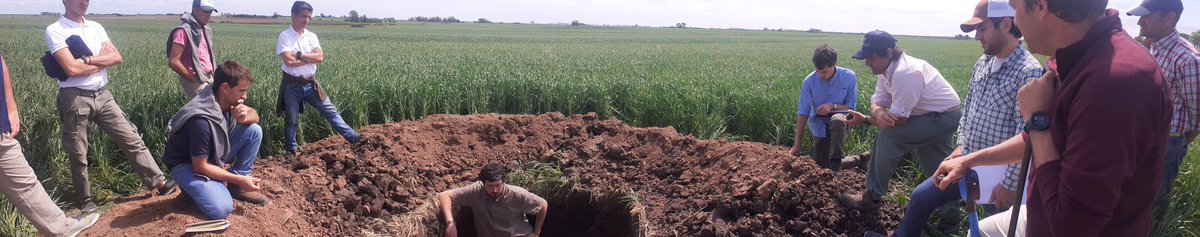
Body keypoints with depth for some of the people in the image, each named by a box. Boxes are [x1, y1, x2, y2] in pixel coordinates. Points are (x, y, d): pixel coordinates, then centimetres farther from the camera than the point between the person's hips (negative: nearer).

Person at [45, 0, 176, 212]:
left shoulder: (96, 27, 10)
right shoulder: (55, 31, -8)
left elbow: (117, 58, 0)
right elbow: (72, 68, -18)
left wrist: (88, 59, -13)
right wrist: (102, 59, -4)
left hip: (102, 95, 5)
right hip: (75, 99, -5)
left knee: (132, 139, 1)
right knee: (78, 155, 8)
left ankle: (159, 182, 3)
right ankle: (86, 199, 23)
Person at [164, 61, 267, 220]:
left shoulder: (227, 100, -12)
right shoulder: (201, 121, -34)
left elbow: (254, 115, 2)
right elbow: (200, 167, -27)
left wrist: (245, 117, -23)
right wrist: (240, 179, -22)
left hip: (214, 154, 8)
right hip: (187, 164, -8)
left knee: (254, 130, -11)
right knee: (221, 208, -29)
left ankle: (236, 187, -1)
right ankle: (192, 185, 4)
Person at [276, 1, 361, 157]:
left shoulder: (312, 36, 4)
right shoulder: (284, 36, -9)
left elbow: (320, 58, -8)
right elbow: (289, 61, -21)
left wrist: (299, 54, -16)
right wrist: (311, 58, -11)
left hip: (310, 84, 4)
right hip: (292, 85, -4)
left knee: (331, 111, 6)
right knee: (291, 120, 9)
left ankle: (354, 138, 8)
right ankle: (292, 152, 24)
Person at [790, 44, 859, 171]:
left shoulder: (849, 77, -15)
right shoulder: (809, 81, -15)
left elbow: (851, 106, -6)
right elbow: (803, 113, -12)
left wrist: (832, 106, -27)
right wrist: (796, 145, -14)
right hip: (820, 126, 2)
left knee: (837, 120, -39)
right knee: (822, 165, 5)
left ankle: (836, 161, -24)